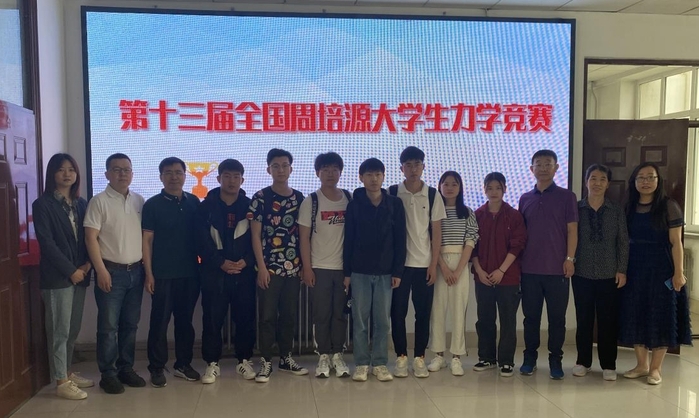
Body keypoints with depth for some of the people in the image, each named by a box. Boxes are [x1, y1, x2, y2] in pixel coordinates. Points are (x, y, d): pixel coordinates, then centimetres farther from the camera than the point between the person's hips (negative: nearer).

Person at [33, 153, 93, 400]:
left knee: (73, 330, 12)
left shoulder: (81, 204, 12)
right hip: (57, 276, -6)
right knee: (59, 331, -1)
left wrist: (87, 264, -5)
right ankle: (61, 382, 7)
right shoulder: (43, 204, -6)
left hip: (79, 274, 6)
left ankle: (68, 373, 24)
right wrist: (70, 270, -13)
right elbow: (46, 243, -12)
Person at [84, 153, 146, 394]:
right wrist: (101, 270, -14)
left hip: (136, 271, 5)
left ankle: (126, 369, 22)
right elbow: (90, 238, -9)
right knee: (108, 326, 0)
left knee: (130, 324, 11)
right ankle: (107, 374, 10)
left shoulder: (139, 201, 9)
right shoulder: (99, 201, -5)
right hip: (112, 271, -5)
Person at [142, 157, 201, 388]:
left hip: (190, 272, 3)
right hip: (163, 274, -3)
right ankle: (156, 368, 13)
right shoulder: (152, 204, -3)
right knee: (160, 321, 3)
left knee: (185, 320, 11)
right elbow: (147, 240, -4)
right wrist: (149, 273, -9)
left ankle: (183, 364, 23)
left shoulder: (193, 202, 6)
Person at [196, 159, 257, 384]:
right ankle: (212, 363, 15)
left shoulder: (250, 206, 5)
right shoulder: (206, 207, 3)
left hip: (244, 272, 1)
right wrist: (221, 263, -13)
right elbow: (202, 242, -3)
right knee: (212, 319, 3)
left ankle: (244, 361, 20)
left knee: (245, 318, 6)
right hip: (214, 272, -1)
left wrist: (245, 261, -12)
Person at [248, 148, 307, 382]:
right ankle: (266, 362, 12)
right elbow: (255, 235, -5)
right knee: (268, 316, 2)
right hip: (269, 268, -3)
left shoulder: (299, 198, 7)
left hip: (293, 267, 4)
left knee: (289, 315, 11)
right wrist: (261, 267, -11)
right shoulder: (260, 198, -3)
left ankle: (286, 358, 24)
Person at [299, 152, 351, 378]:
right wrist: (307, 268, -7)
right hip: (320, 267, -2)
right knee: (322, 314, 4)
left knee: (340, 313, 8)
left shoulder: (350, 199, 3)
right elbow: (304, 237, -3)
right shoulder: (310, 202, -2)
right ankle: (324, 356, 15)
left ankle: (337, 355, 18)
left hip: (345, 267, 2)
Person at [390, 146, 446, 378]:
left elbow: (436, 232, 3)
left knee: (423, 313, 5)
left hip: (424, 263, 1)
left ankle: (419, 358, 16)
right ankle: (401, 357, 15)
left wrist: (434, 264, -2)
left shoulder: (432, 195, 2)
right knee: (398, 312, 3)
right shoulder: (392, 193, -1)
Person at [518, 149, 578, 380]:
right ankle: (529, 358, 18)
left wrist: (569, 259, -8)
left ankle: (555, 360, 15)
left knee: (557, 317, 4)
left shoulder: (566, 196, 2)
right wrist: (519, 259, 6)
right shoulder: (525, 199, 10)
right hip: (529, 268, 3)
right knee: (531, 315, 8)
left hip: (557, 268, -2)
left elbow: (572, 230, -1)